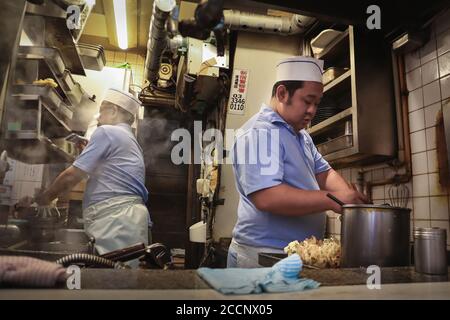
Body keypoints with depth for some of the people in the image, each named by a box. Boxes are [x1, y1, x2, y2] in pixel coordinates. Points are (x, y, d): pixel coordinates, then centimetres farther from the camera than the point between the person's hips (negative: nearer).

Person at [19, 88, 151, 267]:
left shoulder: (106, 132, -1)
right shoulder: (131, 140, 27)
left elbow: (71, 177, -1)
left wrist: (43, 198, 14)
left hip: (115, 218, -9)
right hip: (123, 218, 9)